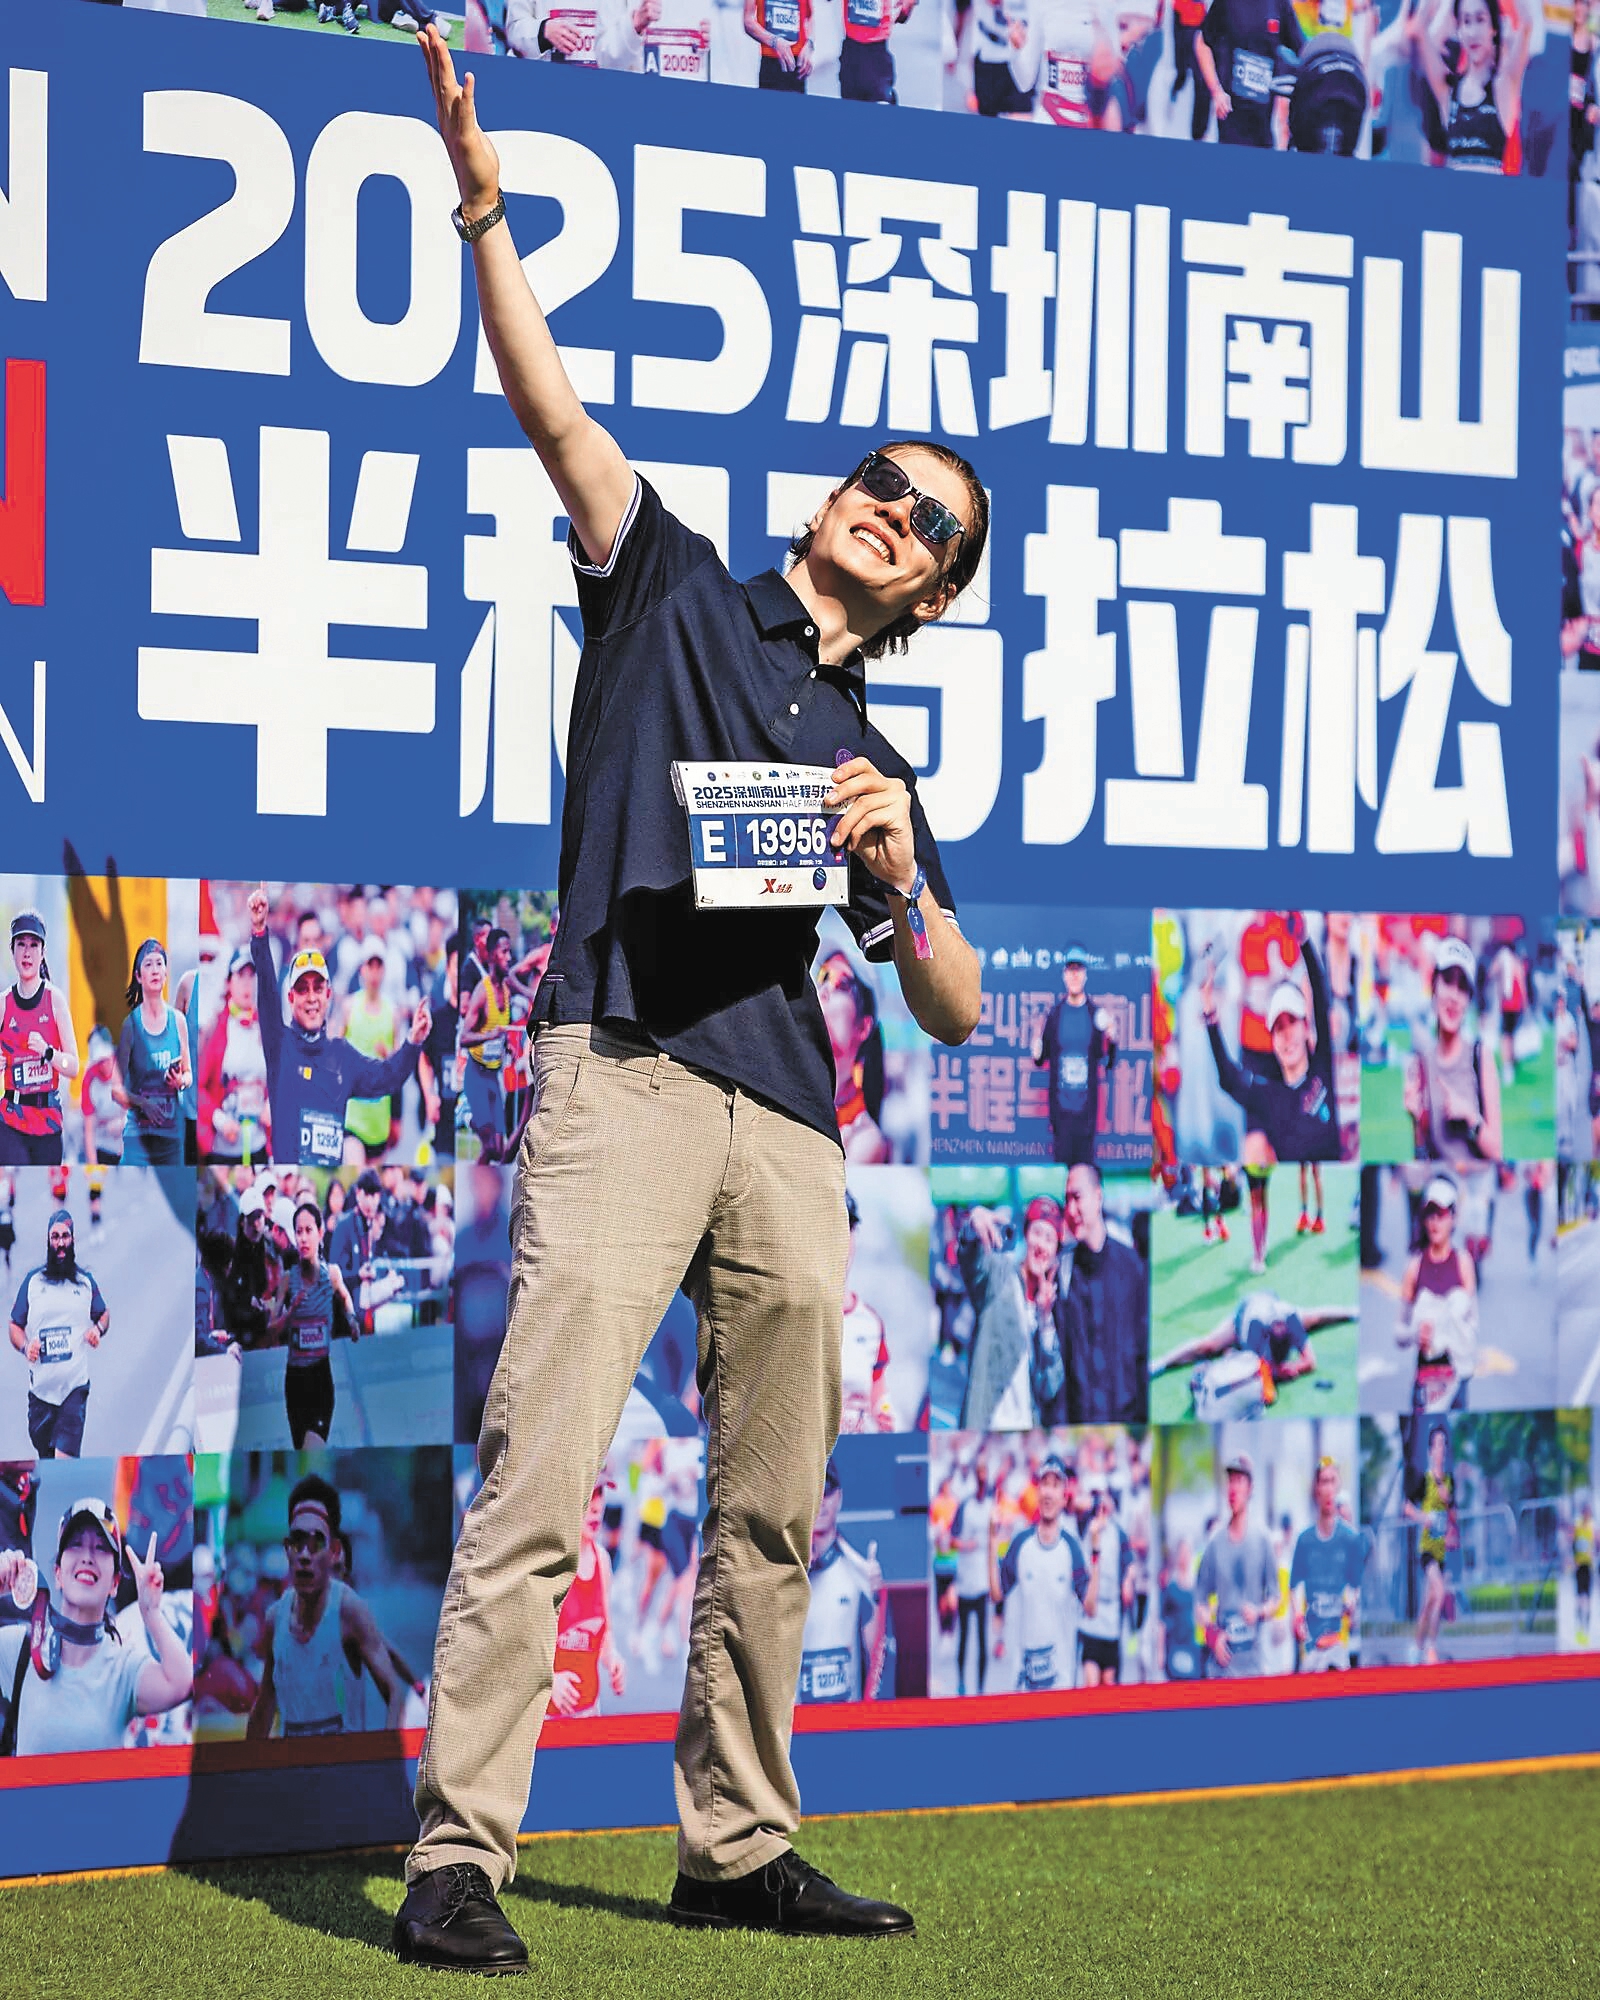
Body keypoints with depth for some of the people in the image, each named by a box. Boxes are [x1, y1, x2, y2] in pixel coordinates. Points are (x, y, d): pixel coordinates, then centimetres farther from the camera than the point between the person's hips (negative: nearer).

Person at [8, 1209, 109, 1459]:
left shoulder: (86, 1281, 9)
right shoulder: (32, 1280, 7)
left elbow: (104, 1315, 22)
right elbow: (15, 1326, 11)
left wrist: (99, 1329, -1)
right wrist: (25, 1346, -10)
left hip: (75, 1384, -1)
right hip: (41, 1386, 1)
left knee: (66, 1459, -15)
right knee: (45, 1460, 9)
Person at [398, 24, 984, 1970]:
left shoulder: (879, 764, 23)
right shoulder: (678, 585, 15)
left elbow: (955, 1012, 18)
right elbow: (549, 402, 4)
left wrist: (898, 876, -1)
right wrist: (480, 190, -6)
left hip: (792, 1127, 5)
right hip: (628, 1068, -5)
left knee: (770, 1516, 7)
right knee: (539, 1478, -14)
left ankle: (738, 1847, 16)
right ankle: (456, 1855, -15)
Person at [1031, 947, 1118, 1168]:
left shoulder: (1097, 1014, 4)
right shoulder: (1054, 1014, 5)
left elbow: (1106, 1063, 3)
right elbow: (1042, 1059, 9)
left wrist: (1112, 1042, -15)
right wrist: (1037, 1055, -13)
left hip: (1087, 1104, 0)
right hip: (1060, 1103, 0)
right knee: (1061, 1159, -1)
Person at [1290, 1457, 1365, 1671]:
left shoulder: (1351, 1539, 4)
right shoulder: (1304, 1540, 8)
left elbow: (1355, 1587, 6)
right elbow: (1296, 1586, 8)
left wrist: (1351, 1604, -13)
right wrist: (1297, 1616, -7)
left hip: (1338, 1632, -1)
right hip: (1310, 1636, 1)